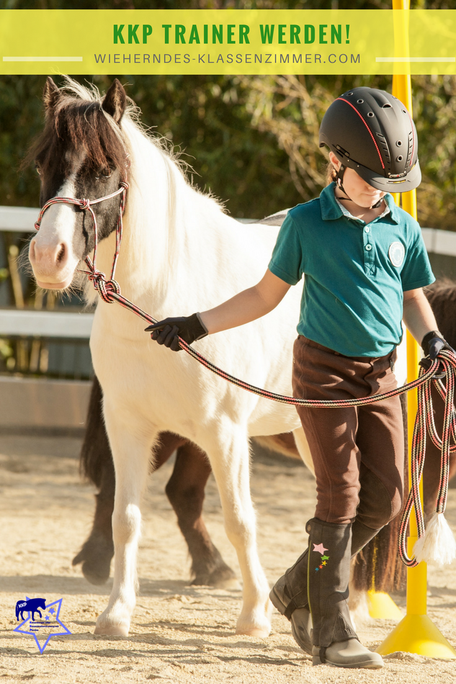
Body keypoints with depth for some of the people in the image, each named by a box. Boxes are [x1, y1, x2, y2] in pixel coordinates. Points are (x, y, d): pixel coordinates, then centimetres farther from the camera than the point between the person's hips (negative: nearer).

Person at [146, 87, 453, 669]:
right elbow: (265, 295, 4)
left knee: (385, 497, -1)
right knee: (341, 497, -9)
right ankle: (331, 633, -4)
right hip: (324, 367, -4)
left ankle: (299, 591, 18)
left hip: (381, 374, 4)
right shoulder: (306, 223, -5)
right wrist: (196, 326, 0)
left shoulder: (403, 229, 4)